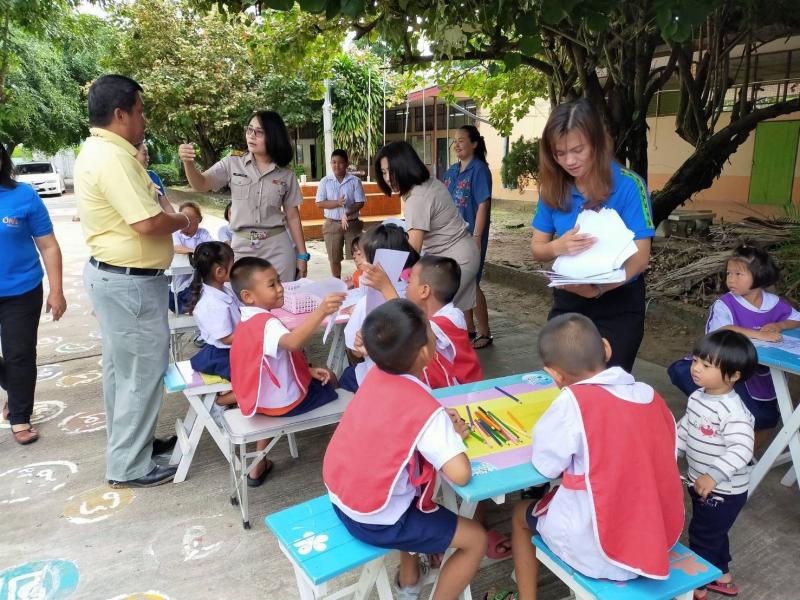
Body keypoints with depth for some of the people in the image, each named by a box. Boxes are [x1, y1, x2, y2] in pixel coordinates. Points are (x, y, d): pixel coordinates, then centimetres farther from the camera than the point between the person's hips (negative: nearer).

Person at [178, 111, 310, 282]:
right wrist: (188, 163, -27)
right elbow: (201, 184, -7)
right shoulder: (232, 164, 3)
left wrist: (302, 254, 3)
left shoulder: (286, 174, 3)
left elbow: (292, 216, 5)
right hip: (242, 247, 0)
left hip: (278, 248, 0)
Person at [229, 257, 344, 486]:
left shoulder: (249, 321, 4)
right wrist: (321, 311, -58)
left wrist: (308, 370, 3)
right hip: (285, 401, -7)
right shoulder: (266, 323, -26)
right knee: (331, 382, 13)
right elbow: (292, 342, -48)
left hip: (260, 396, 8)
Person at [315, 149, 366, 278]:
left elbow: (360, 203, -6)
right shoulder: (325, 181, 1)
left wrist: (347, 213, -22)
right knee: (334, 258, 10)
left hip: (352, 223, -1)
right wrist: (337, 203, -21)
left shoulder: (355, 181, -2)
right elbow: (320, 203, -5)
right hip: (332, 224, 1)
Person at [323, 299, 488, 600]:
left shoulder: (376, 375, -7)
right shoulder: (427, 411, -27)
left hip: (340, 498, 7)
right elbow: (460, 475, -30)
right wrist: (453, 436, -10)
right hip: (376, 521, -7)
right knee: (476, 540, 7)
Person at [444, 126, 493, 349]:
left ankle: (484, 333, 11)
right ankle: (469, 329, 25)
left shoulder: (479, 169, -10)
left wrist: (476, 237, -21)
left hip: (470, 236, -7)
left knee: (471, 284, -3)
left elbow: (483, 205, -16)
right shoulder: (451, 171, 11)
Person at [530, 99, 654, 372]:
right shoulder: (554, 188, -3)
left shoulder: (628, 185, -15)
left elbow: (640, 257, -18)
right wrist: (558, 247, -23)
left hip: (618, 304, -3)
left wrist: (598, 289, -35)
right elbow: (537, 247, 1)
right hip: (567, 301, 4)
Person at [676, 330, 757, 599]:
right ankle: (721, 575, 47)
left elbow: (741, 450, -37)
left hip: (723, 491, -8)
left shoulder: (733, 412, -29)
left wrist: (713, 475, -43)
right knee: (714, 533, 25)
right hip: (700, 484, 8)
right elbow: (684, 428, 11)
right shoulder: (697, 398, -2)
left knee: (702, 535, 8)